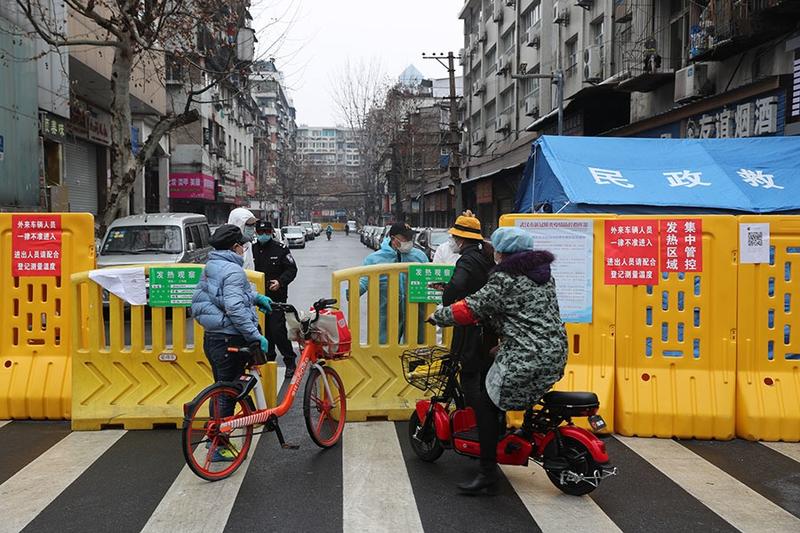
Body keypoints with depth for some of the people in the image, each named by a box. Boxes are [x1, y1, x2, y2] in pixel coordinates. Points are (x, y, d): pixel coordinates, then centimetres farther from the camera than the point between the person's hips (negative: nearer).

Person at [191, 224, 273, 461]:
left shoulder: (210, 268, 12)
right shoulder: (233, 270, -18)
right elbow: (235, 309, -28)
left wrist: (256, 297, 28)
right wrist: (256, 336, -25)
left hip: (211, 337, 9)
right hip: (230, 340, -9)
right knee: (228, 394, 1)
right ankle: (219, 448, 9)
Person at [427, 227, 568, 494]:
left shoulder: (504, 279, -9)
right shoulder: (544, 274, 15)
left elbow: (472, 308, -11)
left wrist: (438, 316, 3)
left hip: (525, 357, -9)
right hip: (555, 354, 9)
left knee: (487, 402, -1)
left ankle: (488, 470, -2)